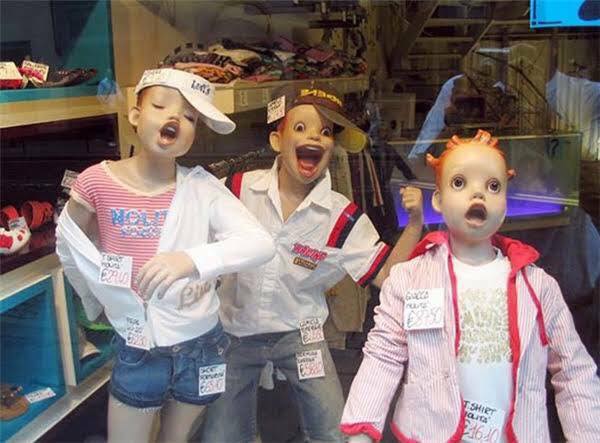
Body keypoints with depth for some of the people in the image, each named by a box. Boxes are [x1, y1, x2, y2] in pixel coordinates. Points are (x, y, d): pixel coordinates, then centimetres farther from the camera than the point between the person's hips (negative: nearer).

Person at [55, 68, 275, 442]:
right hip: (137, 351, 0)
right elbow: (69, 247, 4)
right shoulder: (98, 182, -13)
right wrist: (98, 303, 12)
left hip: (201, 347, 1)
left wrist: (193, 259, -41)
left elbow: (262, 243, -26)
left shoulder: (202, 187, -14)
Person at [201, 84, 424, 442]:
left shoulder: (343, 217, -12)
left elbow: (387, 274, -13)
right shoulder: (239, 189, -12)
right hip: (234, 332, 1)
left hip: (298, 333, 0)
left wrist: (415, 223, -24)